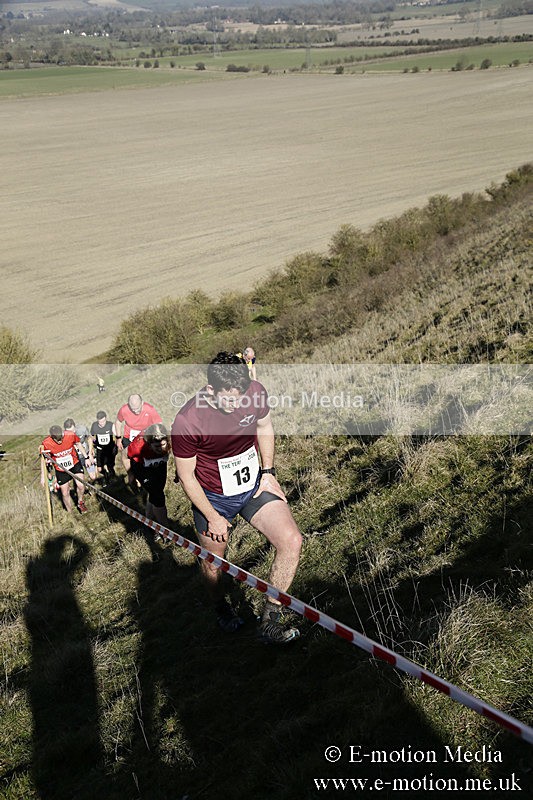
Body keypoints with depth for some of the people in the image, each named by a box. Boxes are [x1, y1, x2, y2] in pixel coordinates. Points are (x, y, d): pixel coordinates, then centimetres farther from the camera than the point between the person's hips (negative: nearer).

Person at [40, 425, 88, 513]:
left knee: (81, 485, -18)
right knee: (65, 494, 5)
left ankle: (80, 502, 13)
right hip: (61, 471, 0)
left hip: (75, 464, 0)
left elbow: (79, 445, -2)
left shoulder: (71, 435, -25)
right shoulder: (46, 444, -24)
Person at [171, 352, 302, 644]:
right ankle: (221, 607, 51)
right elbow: (186, 475, -14)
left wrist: (268, 472, 1)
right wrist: (212, 517, -9)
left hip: (255, 486, 3)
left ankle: (269, 622, -1)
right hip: (214, 498, -2)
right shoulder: (186, 422, -28)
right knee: (213, 562, 15)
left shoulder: (256, 392, -17)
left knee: (291, 541, -16)